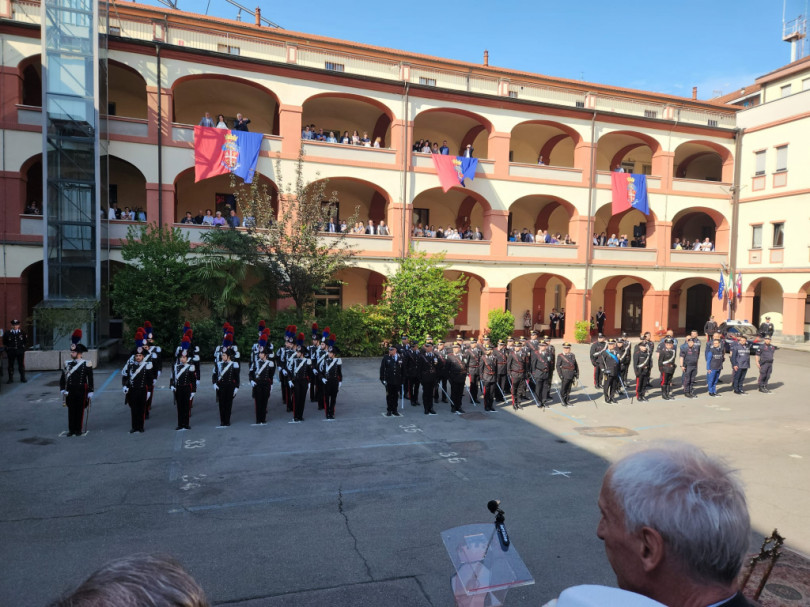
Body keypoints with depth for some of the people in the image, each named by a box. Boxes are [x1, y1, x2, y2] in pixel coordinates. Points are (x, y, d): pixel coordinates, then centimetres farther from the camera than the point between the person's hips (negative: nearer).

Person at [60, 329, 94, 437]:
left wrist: (90, 392, -6)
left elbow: (90, 379, -4)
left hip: (81, 391, -4)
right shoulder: (67, 363, 6)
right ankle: (71, 430, 17)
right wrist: (63, 389, -1)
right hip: (70, 391, 4)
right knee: (71, 411, 8)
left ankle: (79, 430, 13)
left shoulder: (86, 364, -5)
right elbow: (63, 378, 9)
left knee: (80, 411, 3)